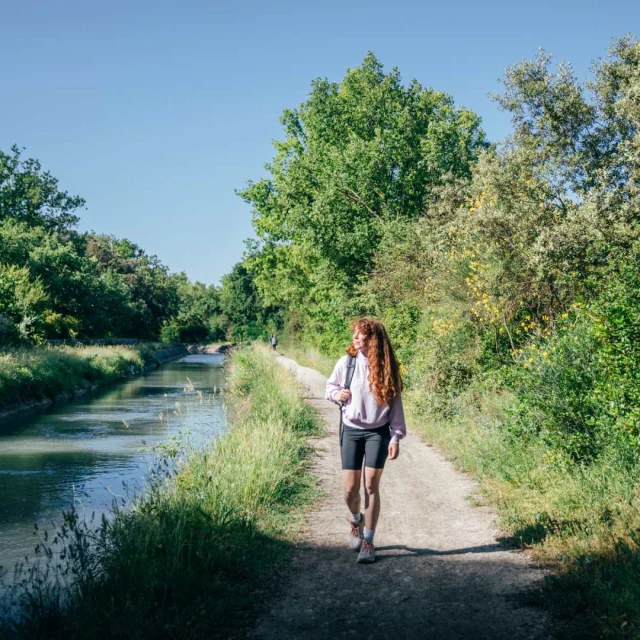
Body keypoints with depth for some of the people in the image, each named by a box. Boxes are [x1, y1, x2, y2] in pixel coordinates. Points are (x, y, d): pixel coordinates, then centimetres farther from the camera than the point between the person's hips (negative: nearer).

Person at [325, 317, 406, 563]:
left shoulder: (386, 367, -2)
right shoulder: (346, 362, -1)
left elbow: (395, 404, 1)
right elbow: (330, 385, 15)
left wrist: (396, 437, -5)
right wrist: (336, 394, -9)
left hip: (377, 432, -1)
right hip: (351, 431, 1)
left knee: (371, 485, -6)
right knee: (350, 489, -1)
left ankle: (368, 541, 5)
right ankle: (355, 519, 34)